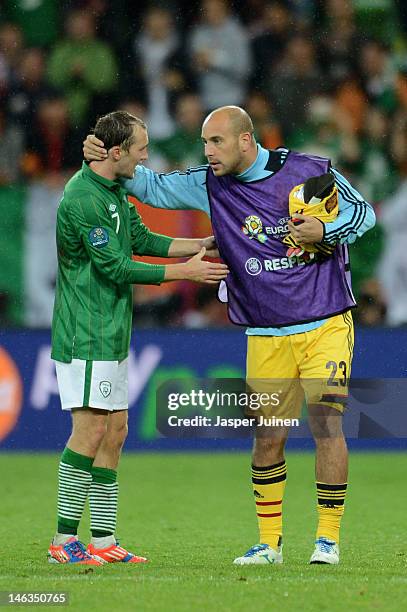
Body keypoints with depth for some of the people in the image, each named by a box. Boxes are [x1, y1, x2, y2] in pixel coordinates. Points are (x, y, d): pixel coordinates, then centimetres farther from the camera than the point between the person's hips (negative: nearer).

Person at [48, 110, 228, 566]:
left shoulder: (113, 190, 12)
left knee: (114, 431, 9)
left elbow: (141, 239, 21)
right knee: (90, 429, -10)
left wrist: (200, 246, 15)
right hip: (86, 335, -10)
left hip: (111, 334, 10)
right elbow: (118, 267, -19)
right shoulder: (83, 199, -20)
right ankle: (64, 540, -6)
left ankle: (103, 540, 12)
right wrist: (186, 271, -14)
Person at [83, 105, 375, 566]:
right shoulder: (210, 186, 4)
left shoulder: (310, 171, -5)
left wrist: (324, 231, -13)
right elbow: (153, 187, 12)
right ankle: (269, 542, 10)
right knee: (267, 437, 0)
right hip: (265, 336, 3)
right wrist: (107, 161, -3)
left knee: (326, 425, -8)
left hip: (325, 326, -3)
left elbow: (364, 212, 4)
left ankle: (328, 538, 2)